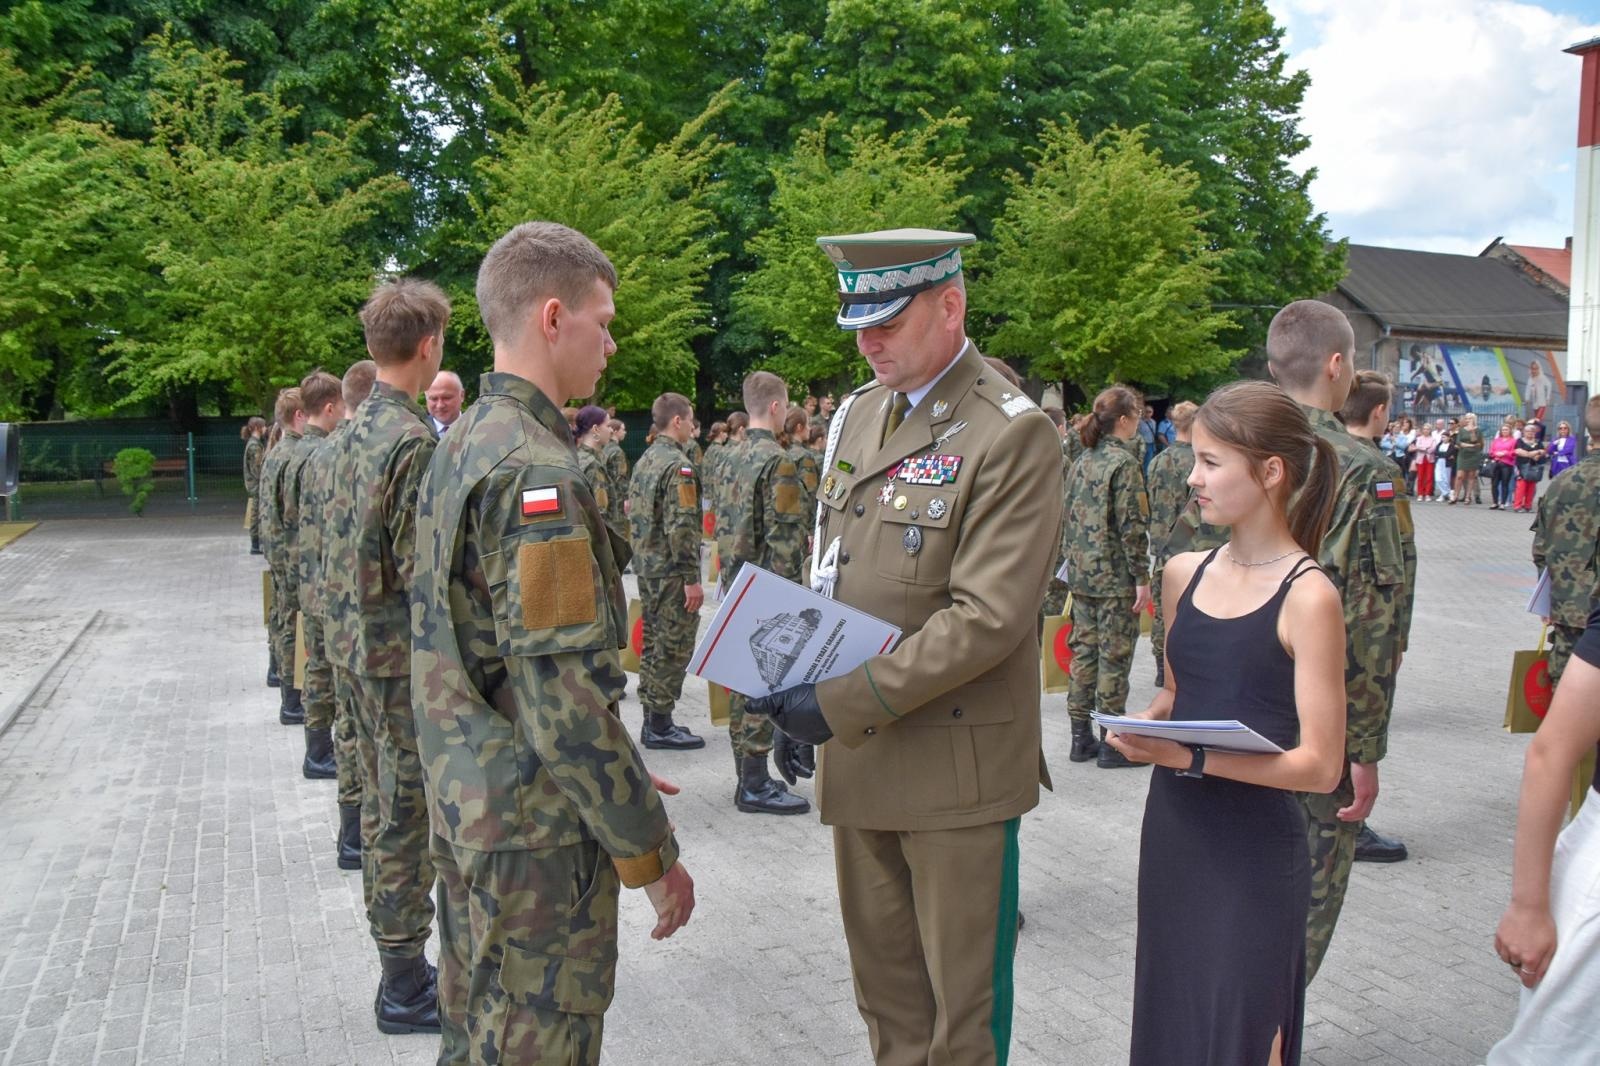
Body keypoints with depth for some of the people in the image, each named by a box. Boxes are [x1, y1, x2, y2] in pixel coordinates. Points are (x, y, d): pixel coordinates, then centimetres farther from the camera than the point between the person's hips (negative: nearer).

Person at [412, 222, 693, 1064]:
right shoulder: (536, 474, -22)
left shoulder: (458, 448, 8)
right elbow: (566, 705, -25)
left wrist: (614, 767, 18)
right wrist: (653, 857, -15)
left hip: (465, 806, 9)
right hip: (537, 834, -9)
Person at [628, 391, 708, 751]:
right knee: (673, 648, -2)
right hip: (671, 571, -9)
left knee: (653, 642, 15)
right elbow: (681, 527, -22)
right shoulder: (678, 465, -17)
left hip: (646, 566, 9)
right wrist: (692, 578, -20)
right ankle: (660, 727, 4)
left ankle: (652, 720, 23)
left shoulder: (644, 461, 12)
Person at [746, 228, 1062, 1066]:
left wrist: (844, 703, -22)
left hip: (956, 765, -7)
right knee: (885, 990, 20)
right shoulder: (856, 413, 10)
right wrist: (796, 695, 7)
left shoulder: (1013, 434, -14)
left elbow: (988, 616, -21)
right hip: (855, 755, 7)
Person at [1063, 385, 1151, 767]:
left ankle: (1081, 738, 18)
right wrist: (1142, 578, -12)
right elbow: (1131, 525, -16)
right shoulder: (1123, 462, -13)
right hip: (1115, 576, -7)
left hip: (1081, 573, 7)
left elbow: (1068, 517, 12)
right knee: (1114, 656, 0)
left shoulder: (1083, 460, 10)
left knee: (1083, 650, 11)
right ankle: (1112, 743, 7)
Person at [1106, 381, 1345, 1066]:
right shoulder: (1184, 573, 4)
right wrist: (1147, 725, -3)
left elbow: (1319, 765, -15)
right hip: (1172, 836, 6)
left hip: (1254, 853, -6)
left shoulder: (1307, 597, -14)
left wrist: (1191, 758, -24)